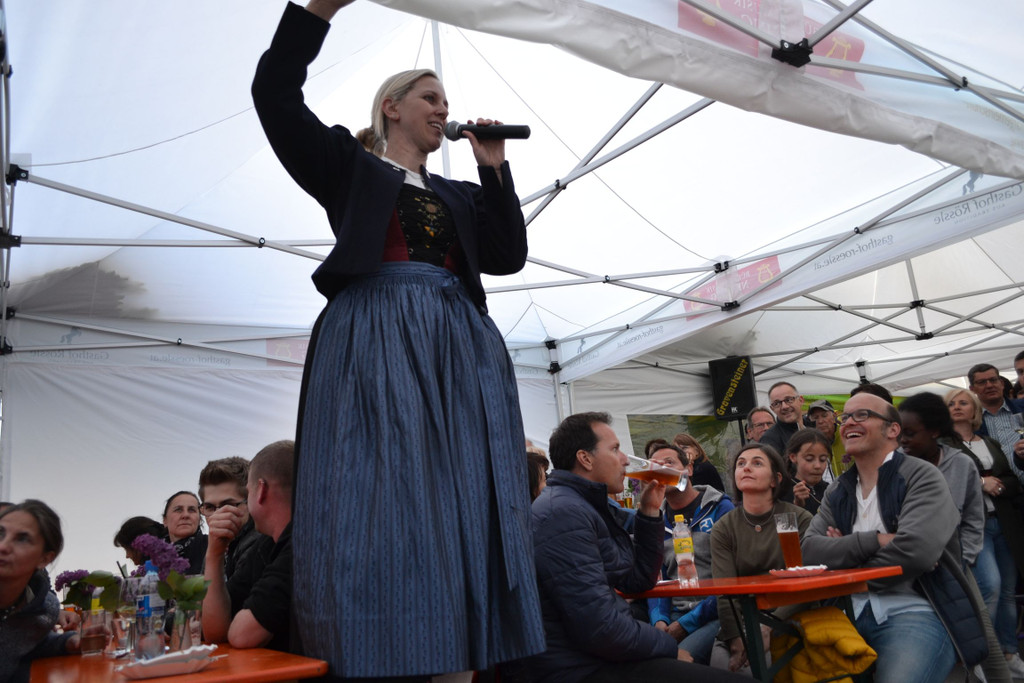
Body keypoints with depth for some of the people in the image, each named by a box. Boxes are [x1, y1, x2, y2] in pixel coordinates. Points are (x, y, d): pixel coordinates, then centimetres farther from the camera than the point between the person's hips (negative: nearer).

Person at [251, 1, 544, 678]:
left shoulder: (460, 194, 27)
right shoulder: (349, 166, 15)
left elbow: (509, 256, 16)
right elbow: (275, 96, 5)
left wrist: (495, 168, 14)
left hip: (461, 348, 5)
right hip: (375, 338, -4)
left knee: (465, 503, -4)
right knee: (380, 499, -13)